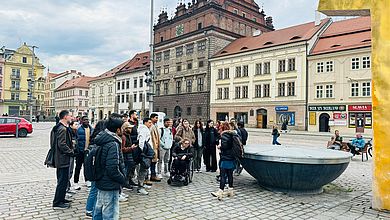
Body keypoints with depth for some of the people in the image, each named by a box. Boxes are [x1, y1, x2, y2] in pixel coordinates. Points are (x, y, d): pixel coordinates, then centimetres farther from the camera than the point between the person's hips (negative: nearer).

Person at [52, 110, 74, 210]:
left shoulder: (61, 128, 14)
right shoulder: (63, 129, -20)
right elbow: (62, 145, -25)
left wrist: (71, 144, 12)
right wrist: (71, 152, -14)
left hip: (60, 159, 11)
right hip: (63, 159, -11)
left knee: (62, 180, 19)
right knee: (63, 181, -2)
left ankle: (61, 199, 31)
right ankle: (57, 203, 7)